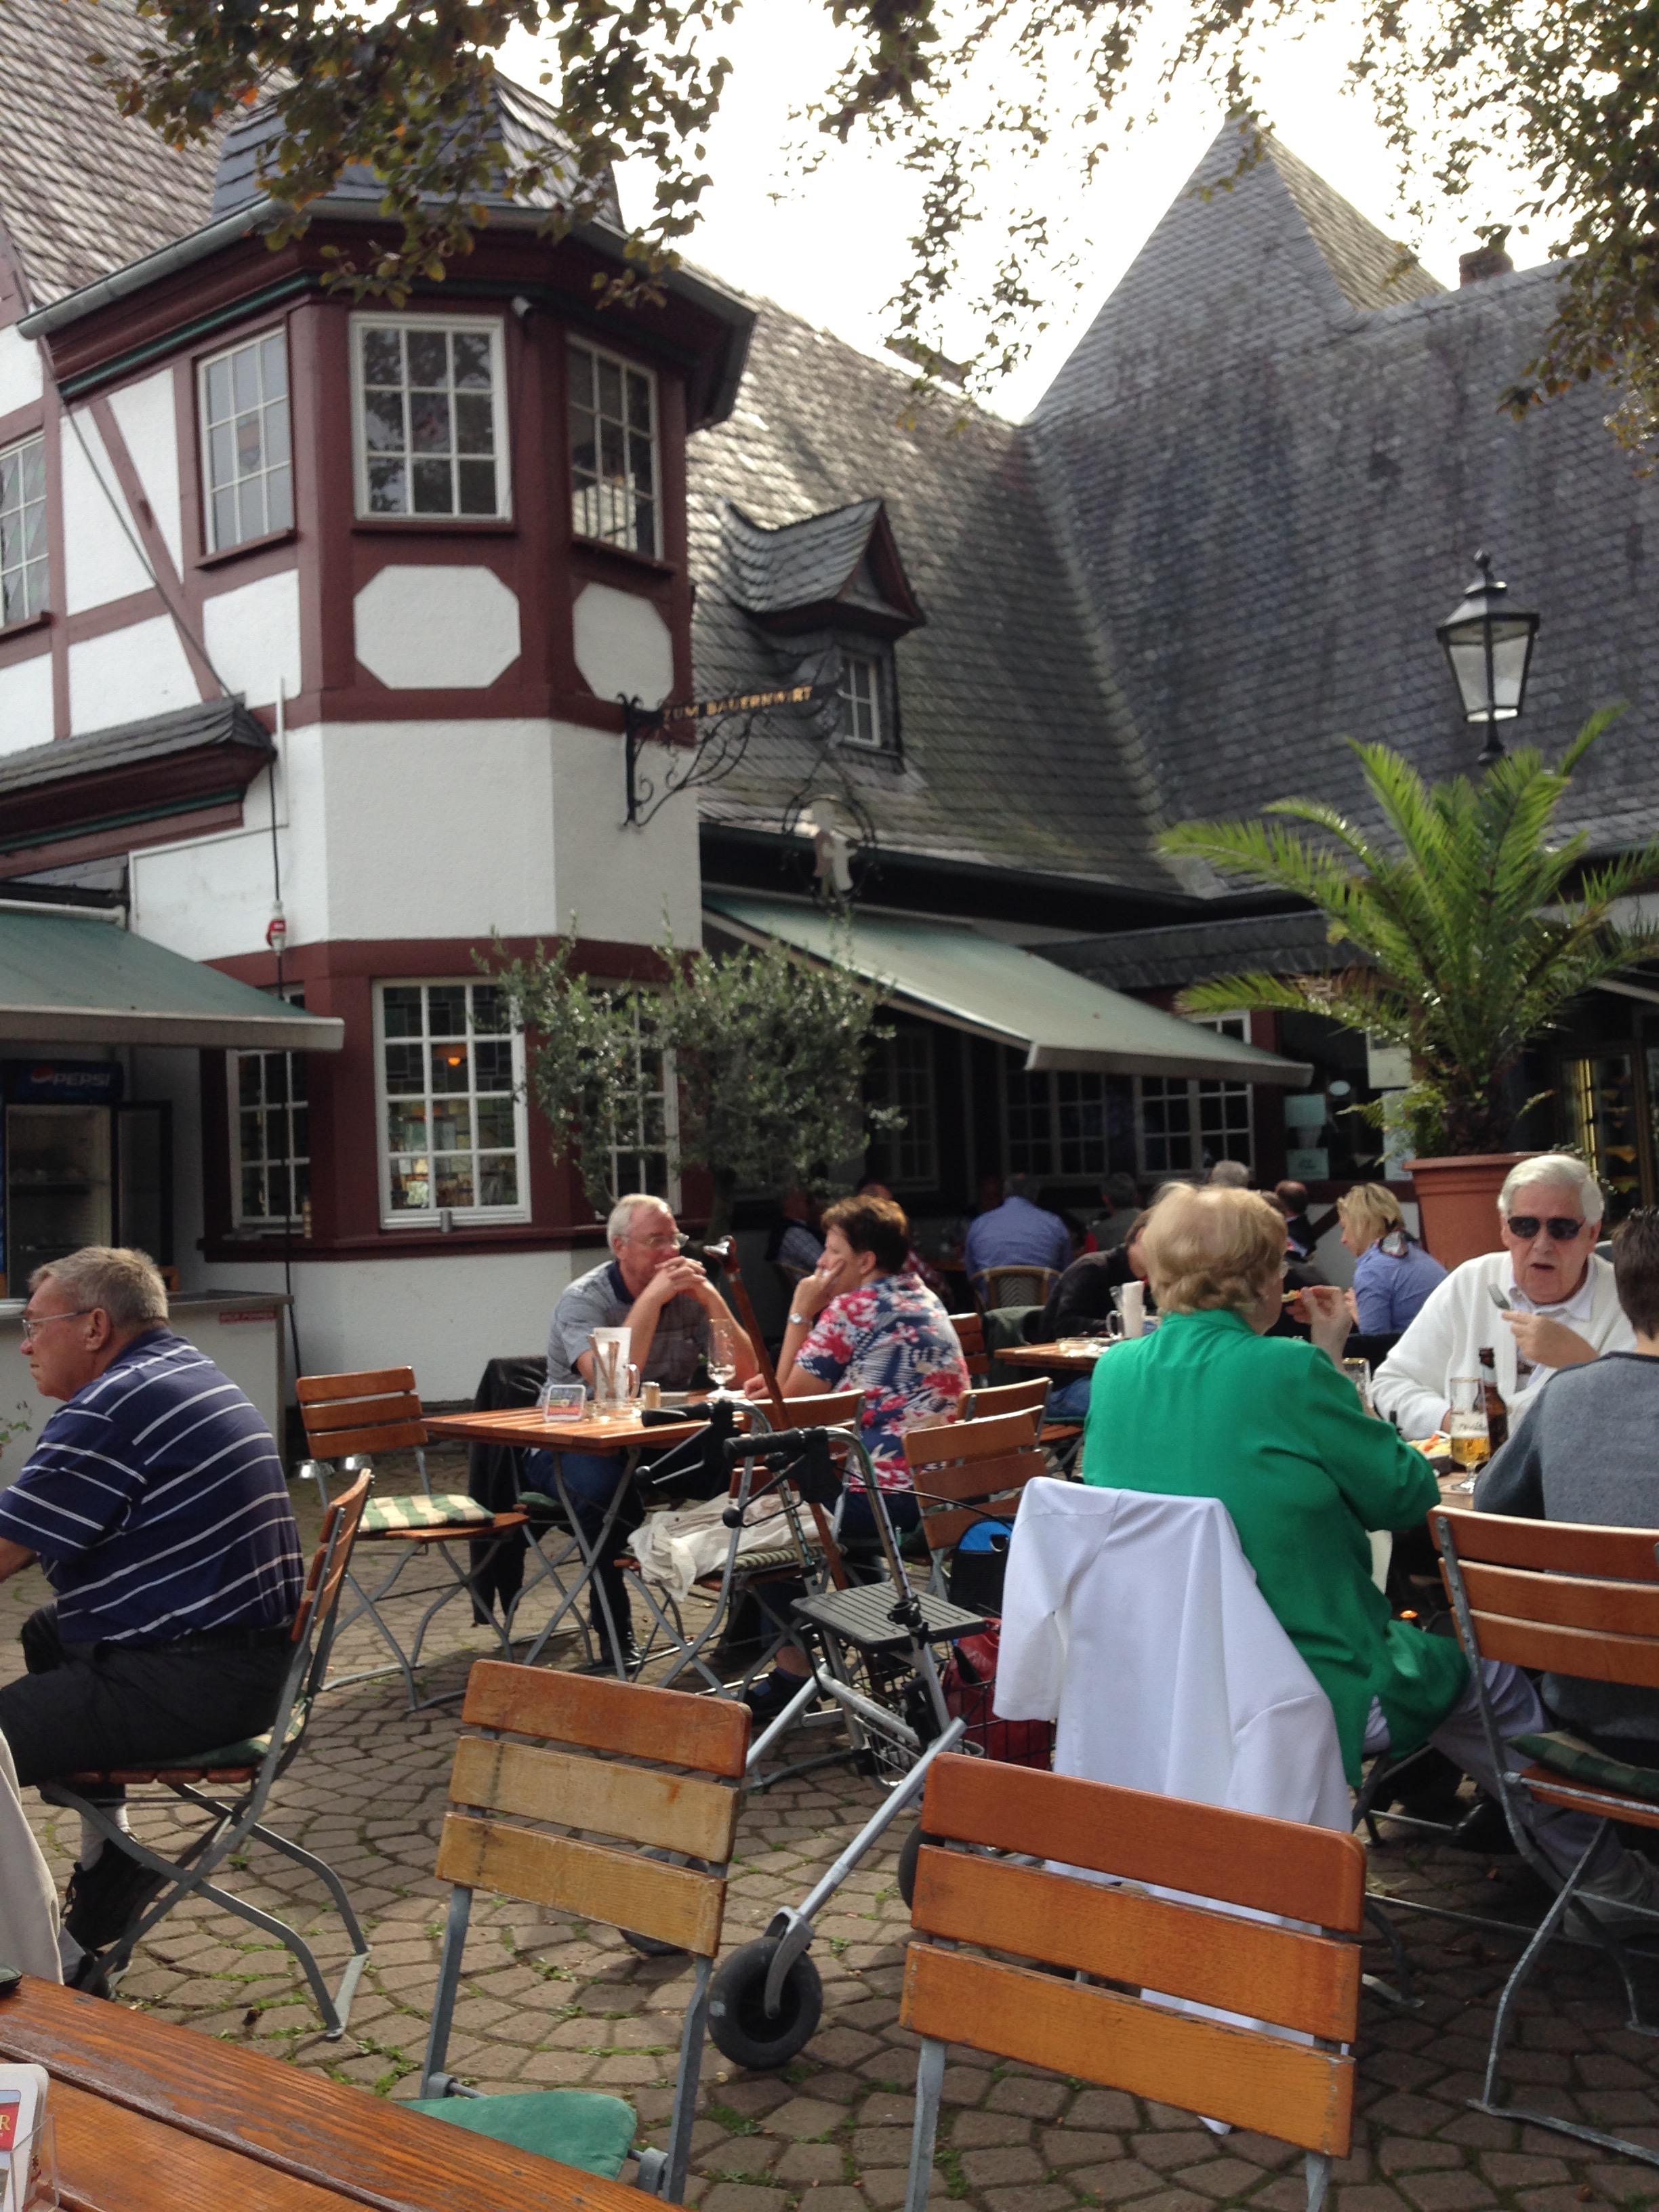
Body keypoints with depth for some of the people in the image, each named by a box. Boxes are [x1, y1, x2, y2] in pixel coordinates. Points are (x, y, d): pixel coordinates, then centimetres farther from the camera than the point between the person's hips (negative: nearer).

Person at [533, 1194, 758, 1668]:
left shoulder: (688, 1294, 0)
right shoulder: (583, 1300, -14)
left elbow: (746, 1374, -8)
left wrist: (711, 1298, -18)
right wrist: (653, 1297, -29)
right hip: (572, 1446, -4)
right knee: (601, 1481, -38)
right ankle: (614, 1632, -19)